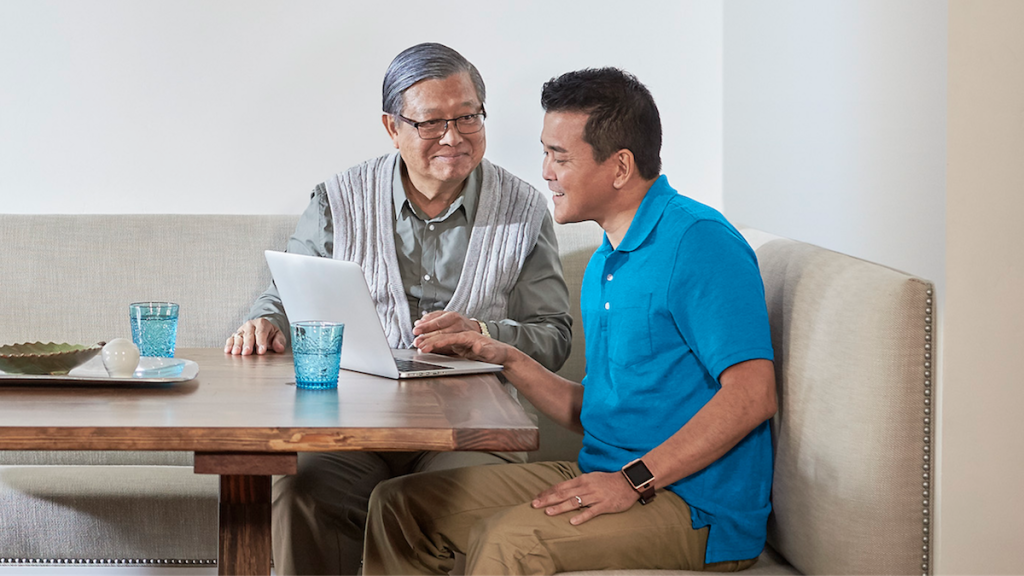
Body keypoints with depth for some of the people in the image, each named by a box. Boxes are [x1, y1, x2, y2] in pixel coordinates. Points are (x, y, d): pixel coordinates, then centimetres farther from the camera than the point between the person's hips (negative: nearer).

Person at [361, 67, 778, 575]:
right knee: (400, 505, 2)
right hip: (612, 475, 9)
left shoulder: (699, 242, -13)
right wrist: (509, 362, 9)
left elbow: (752, 395, -21)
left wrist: (635, 481, -23)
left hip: (695, 507, -9)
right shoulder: (604, 266, 18)